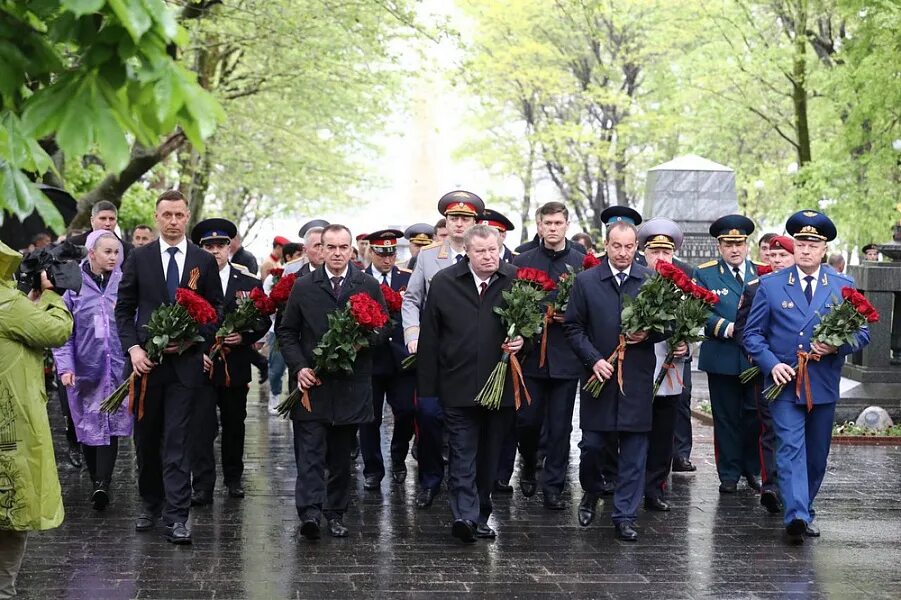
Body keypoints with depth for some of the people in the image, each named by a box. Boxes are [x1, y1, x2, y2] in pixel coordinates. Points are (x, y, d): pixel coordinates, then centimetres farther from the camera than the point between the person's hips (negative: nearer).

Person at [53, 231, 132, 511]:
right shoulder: (74, 285, -1)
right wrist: (65, 366, -9)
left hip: (118, 368, 0)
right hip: (85, 369, 0)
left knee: (111, 425, -7)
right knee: (88, 426, 7)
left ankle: (102, 484, -11)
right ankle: (100, 482, 20)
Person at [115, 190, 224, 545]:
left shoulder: (204, 262, 4)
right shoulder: (139, 259, 5)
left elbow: (216, 311, 6)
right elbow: (124, 309, 6)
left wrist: (192, 340, -9)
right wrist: (133, 348, -8)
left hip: (185, 362, -1)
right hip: (145, 361, 2)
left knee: (177, 440, -6)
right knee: (146, 437, 11)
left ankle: (176, 516, -6)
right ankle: (150, 503, 28)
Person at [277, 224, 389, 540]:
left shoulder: (369, 286, 6)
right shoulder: (303, 287, 5)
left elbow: (384, 327, 9)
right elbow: (286, 332, 8)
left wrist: (362, 341, -11)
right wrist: (299, 367, -6)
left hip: (351, 384, 1)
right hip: (312, 383, -1)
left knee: (341, 455, 8)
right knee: (310, 451, -9)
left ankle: (336, 513, 18)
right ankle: (310, 512, -16)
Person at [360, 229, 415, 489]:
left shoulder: (408, 280, 5)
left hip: (401, 359, 1)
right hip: (370, 358, -1)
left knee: (406, 413, -1)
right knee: (370, 418, 5)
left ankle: (398, 460, 25)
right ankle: (372, 470, 18)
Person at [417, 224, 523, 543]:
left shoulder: (517, 280, 1)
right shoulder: (444, 283, 1)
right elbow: (429, 338, 2)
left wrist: (522, 339, -11)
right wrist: (427, 390, 0)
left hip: (501, 385, 2)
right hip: (458, 387, -1)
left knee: (490, 456, 11)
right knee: (462, 454, -6)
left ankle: (480, 515, 23)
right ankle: (465, 515, -12)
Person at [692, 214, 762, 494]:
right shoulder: (704, 274, 3)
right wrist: (726, 328, -19)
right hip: (722, 359, -1)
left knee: (755, 416, 4)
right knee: (726, 418, 5)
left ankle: (752, 469, 18)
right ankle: (729, 474, 13)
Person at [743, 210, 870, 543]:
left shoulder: (844, 286, 5)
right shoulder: (771, 285, 2)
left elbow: (862, 333, 6)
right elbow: (753, 333, 4)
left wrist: (838, 346, -15)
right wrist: (771, 364, -12)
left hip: (824, 386, 2)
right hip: (784, 382, -2)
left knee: (817, 453, 11)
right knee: (790, 448, -13)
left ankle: (805, 508, 28)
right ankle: (796, 516, -21)